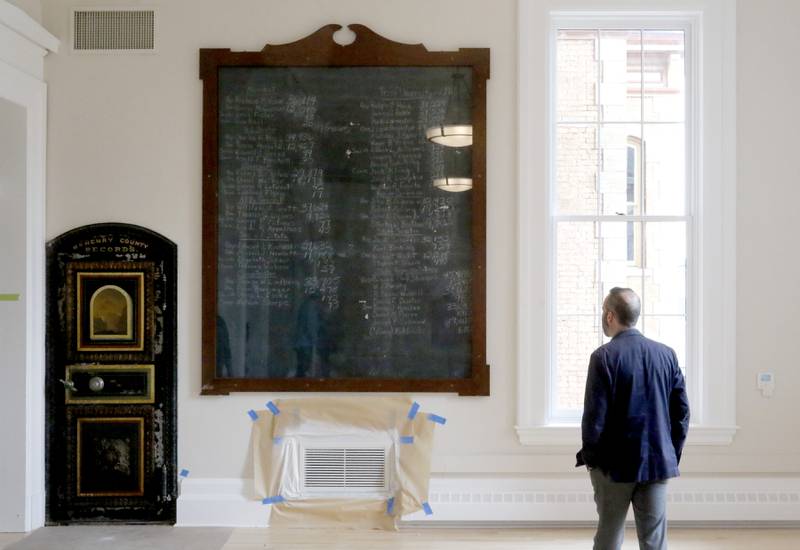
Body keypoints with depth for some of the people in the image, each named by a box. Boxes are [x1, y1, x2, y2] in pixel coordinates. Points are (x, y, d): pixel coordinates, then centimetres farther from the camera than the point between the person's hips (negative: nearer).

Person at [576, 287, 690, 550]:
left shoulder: (604, 356, -12)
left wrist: (589, 457, 1)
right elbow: (682, 410, 5)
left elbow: (594, 414, -12)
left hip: (615, 465, -3)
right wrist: (673, 454, 14)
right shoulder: (667, 354, 2)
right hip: (658, 462, 3)